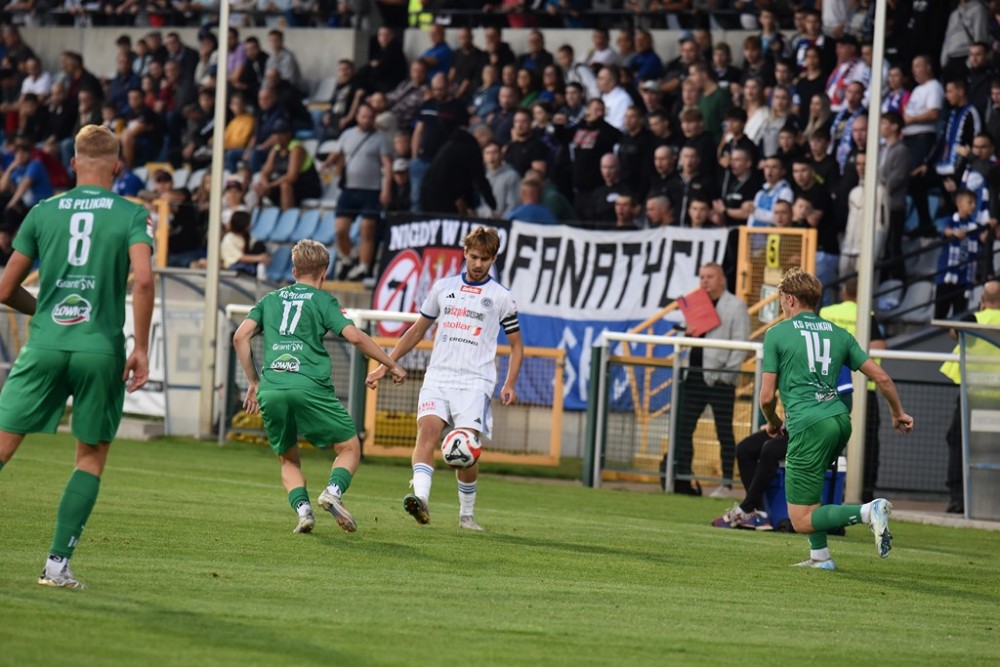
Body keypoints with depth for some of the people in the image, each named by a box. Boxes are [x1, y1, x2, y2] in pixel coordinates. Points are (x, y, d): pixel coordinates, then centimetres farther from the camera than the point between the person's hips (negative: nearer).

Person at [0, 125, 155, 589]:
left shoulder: (43, 212, 8)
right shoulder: (132, 216, 2)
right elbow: (142, 279, -14)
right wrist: (140, 348, -7)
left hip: (45, 345, 1)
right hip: (101, 350, -1)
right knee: (92, 457, 11)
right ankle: (58, 563, 3)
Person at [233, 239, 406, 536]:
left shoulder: (271, 299, 22)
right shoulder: (323, 300, 11)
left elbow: (240, 337, 15)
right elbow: (354, 336, -2)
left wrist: (254, 382, 23)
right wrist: (392, 365, 8)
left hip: (270, 389, 3)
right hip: (309, 387, -3)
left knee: (288, 459, 19)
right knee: (349, 447, 10)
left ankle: (303, 509, -6)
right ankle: (333, 491, -17)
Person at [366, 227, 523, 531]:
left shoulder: (500, 297, 7)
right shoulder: (444, 287, 13)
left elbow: (516, 344, 12)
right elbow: (417, 330, 22)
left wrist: (510, 384, -3)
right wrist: (385, 365, 17)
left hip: (475, 382, -2)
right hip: (438, 376, 2)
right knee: (427, 429, -22)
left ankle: (467, 514, 8)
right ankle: (420, 499, -37)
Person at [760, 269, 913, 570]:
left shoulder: (777, 334, 3)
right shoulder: (838, 333, 16)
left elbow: (767, 397, 1)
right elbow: (881, 377, 13)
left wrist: (773, 422, 22)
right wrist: (898, 413, 30)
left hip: (809, 425, -7)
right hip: (840, 419, 7)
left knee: (801, 521, -2)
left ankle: (868, 511, -23)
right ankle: (820, 556, 26)